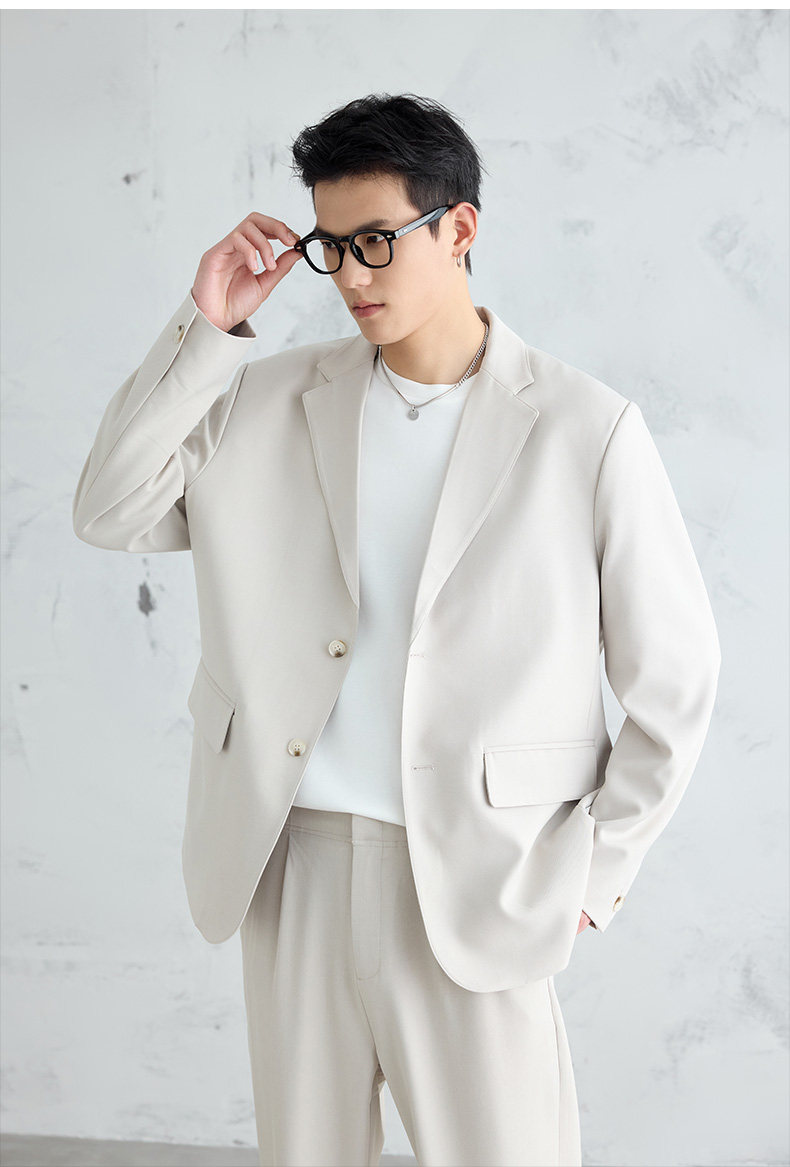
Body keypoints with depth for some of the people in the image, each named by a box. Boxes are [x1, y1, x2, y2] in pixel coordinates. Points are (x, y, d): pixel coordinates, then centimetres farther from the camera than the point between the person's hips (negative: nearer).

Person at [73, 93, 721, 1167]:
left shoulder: (584, 430, -6)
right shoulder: (273, 401, 6)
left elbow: (676, 680, -1)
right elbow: (110, 513, 2)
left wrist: (594, 876, -1)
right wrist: (205, 328, -4)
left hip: (473, 882, -3)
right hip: (292, 862, 4)